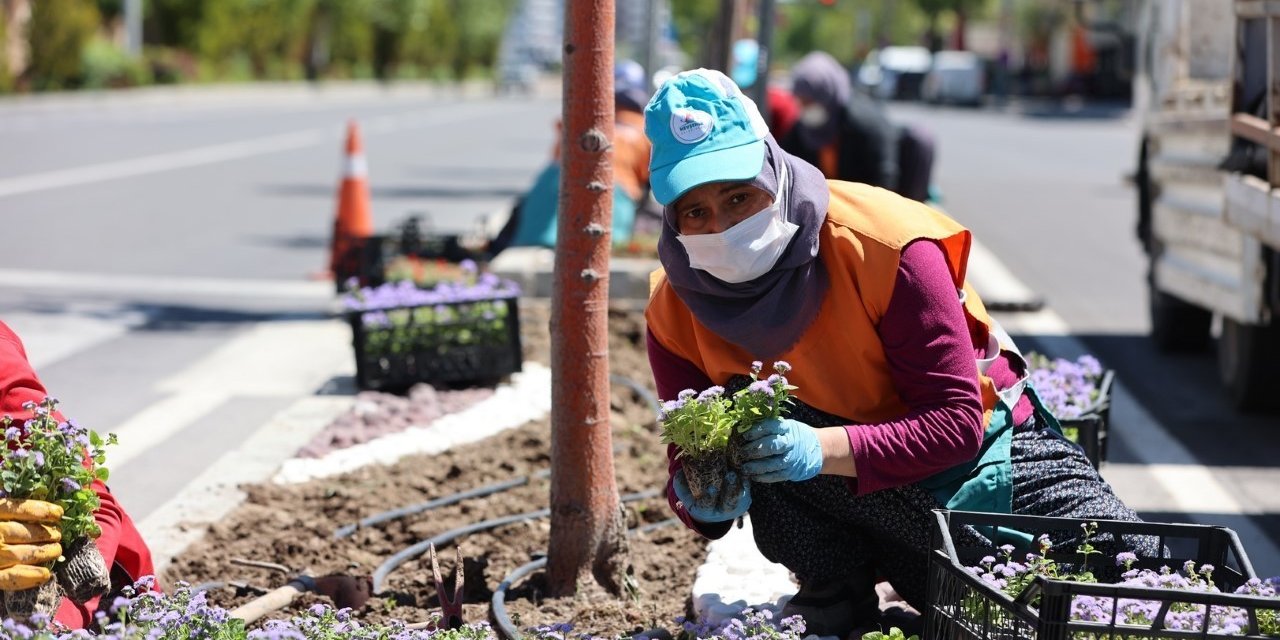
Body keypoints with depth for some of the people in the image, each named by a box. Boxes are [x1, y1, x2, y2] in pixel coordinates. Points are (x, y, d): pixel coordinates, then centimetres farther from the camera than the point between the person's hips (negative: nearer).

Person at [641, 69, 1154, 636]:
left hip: (985, 453, -3)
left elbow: (957, 422, -29)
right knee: (748, 417, -28)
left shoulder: (884, 247, -26)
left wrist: (823, 450, -44)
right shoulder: (676, 313, -14)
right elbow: (689, 460, -8)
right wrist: (702, 498, -34)